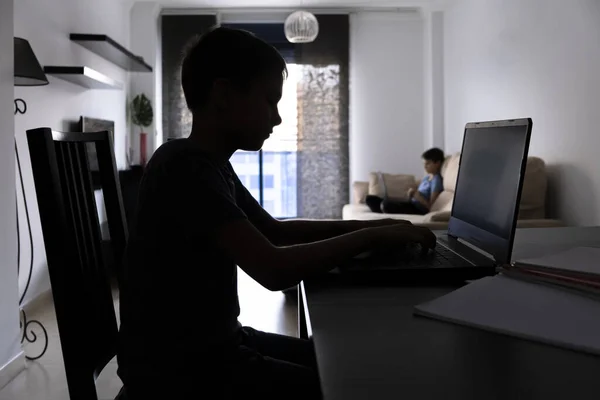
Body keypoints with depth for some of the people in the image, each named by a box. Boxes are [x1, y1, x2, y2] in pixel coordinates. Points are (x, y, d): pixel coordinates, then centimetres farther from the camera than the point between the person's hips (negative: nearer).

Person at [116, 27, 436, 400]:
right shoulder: (185, 167, -22)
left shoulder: (211, 164, 8)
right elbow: (274, 269, -30)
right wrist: (373, 237, -17)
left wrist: (367, 225, 5)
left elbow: (275, 231, 16)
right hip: (176, 368, -9)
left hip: (215, 342, 9)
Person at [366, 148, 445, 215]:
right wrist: (413, 194, 3)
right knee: (370, 199, 3)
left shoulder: (436, 180, -7)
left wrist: (417, 195, -20)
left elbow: (430, 206, -13)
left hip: (417, 210, -10)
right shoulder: (426, 177, 20)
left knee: (386, 203, -37)